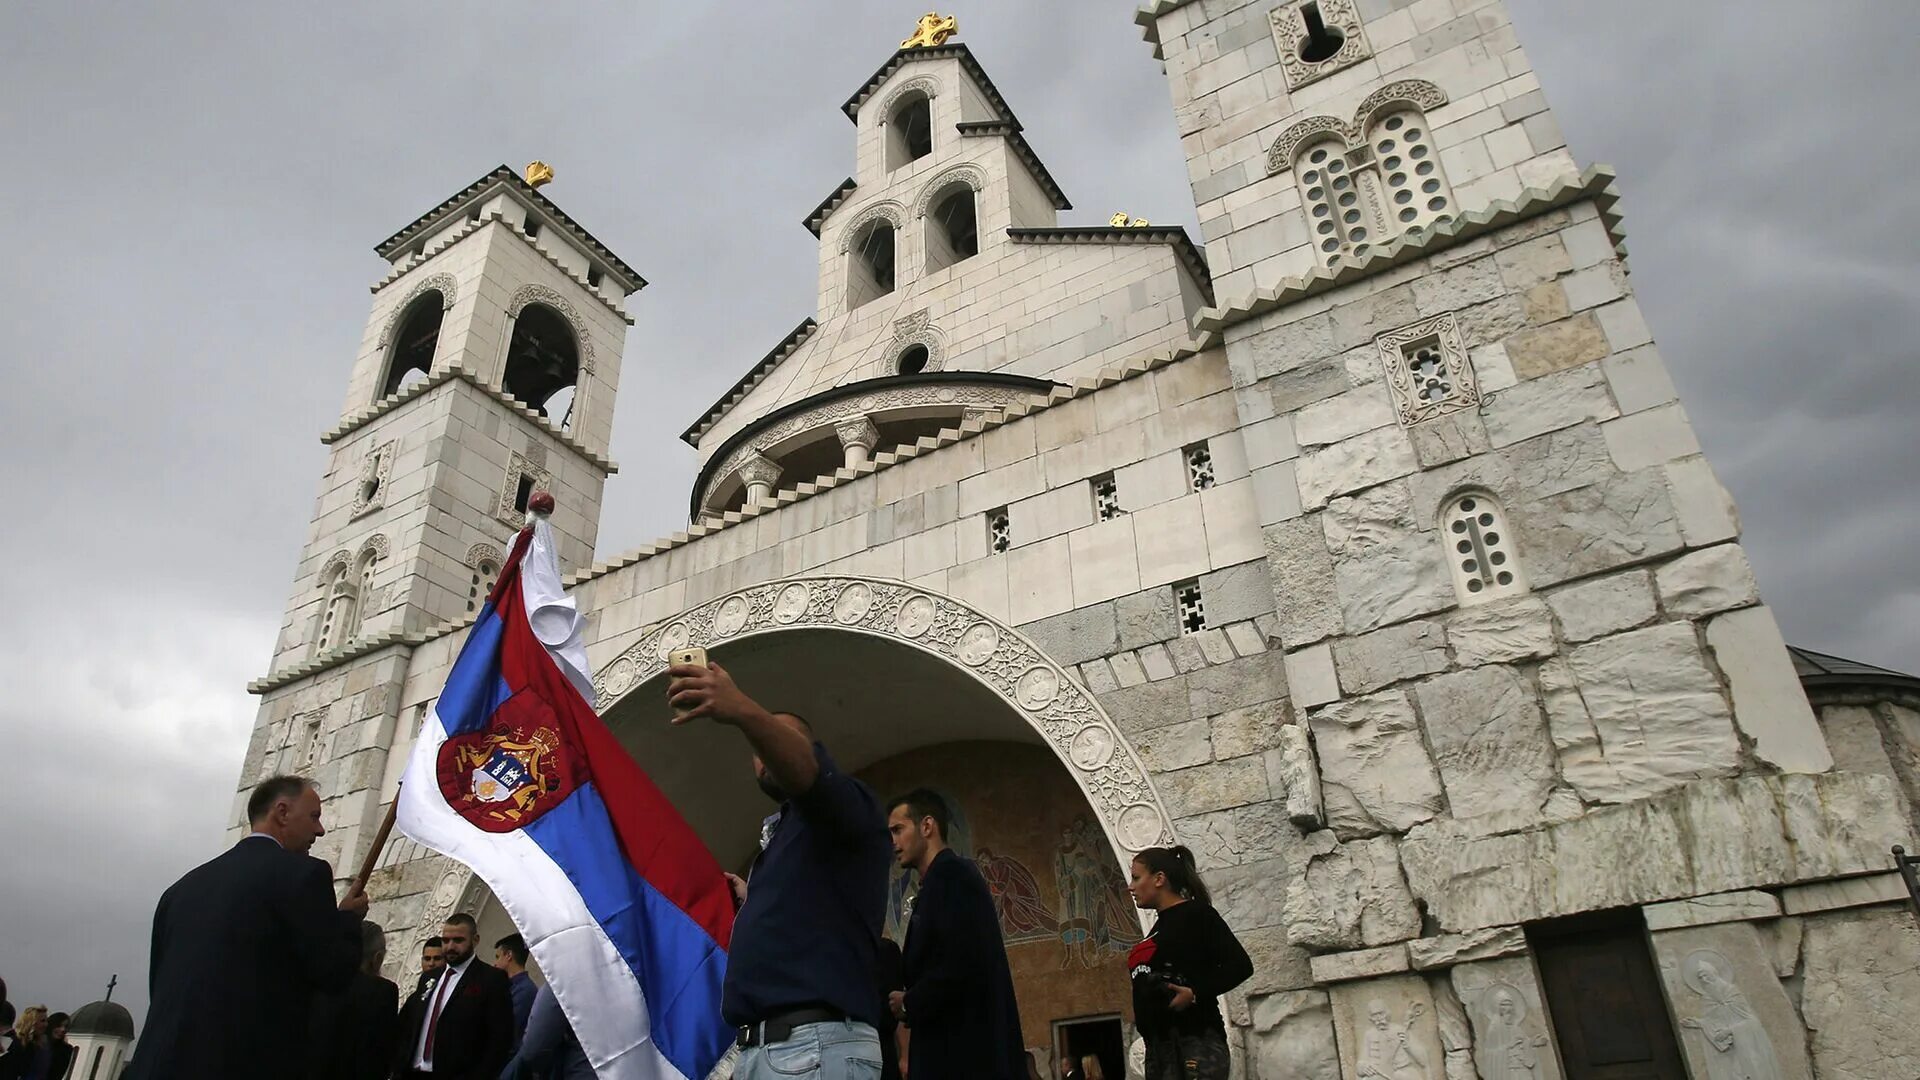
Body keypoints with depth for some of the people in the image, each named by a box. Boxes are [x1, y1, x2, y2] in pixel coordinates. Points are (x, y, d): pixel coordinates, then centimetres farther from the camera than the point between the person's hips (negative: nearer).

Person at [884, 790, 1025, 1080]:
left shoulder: (952, 875, -12)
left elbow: (961, 966, -23)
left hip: (964, 1052, -9)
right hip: (955, 1048, 9)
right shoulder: (940, 880, 18)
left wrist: (909, 1003, -9)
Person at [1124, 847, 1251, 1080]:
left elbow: (1240, 966, -11)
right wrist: (1141, 1012, 5)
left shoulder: (1196, 913, -3)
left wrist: (1195, 993, -20)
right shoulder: (1160, 926, 21)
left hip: (1196, 1041, -8)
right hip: (1159, 1045, 8)